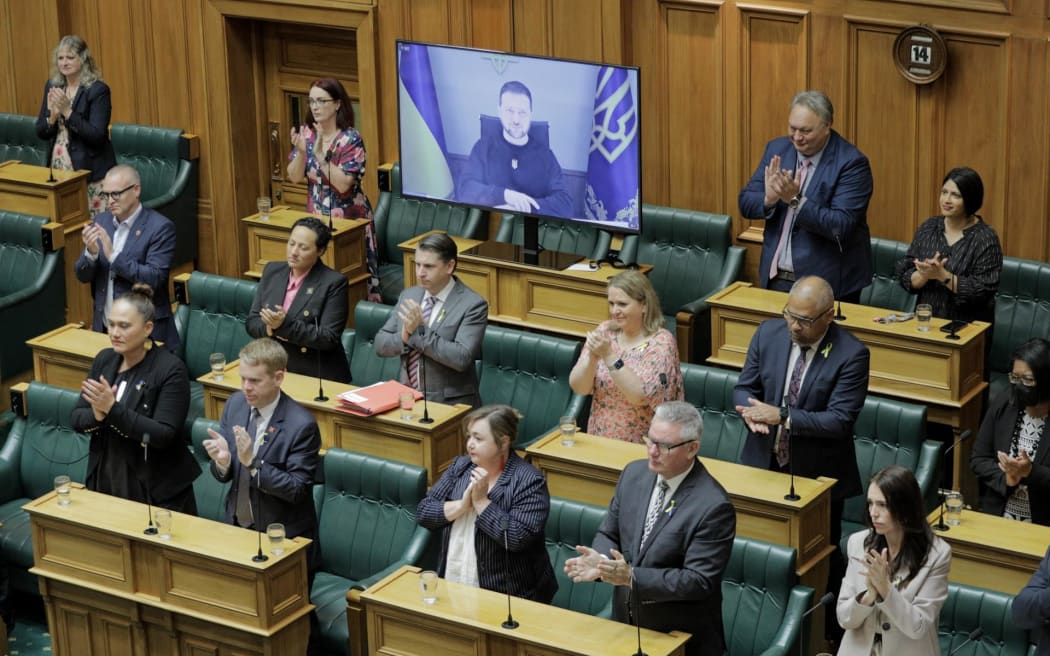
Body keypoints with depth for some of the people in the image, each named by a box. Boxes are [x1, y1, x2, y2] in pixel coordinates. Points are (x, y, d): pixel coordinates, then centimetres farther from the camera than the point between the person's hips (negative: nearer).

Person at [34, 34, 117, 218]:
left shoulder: (98, 90, -10)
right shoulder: (53, 86, 8)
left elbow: (97, 135, -18)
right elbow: (41, 133, 8)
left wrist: (67, 111, -22)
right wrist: (53, 115, -12)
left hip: (90, 171, -5)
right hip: (59, 167, 5)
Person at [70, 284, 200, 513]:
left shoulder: (171, 369, -14)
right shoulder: (104, 359, 4)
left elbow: (163, 435, -21)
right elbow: (76, 419, 3)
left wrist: (112, 409, -28)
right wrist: (97, 415, -19)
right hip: (105, 481, 5)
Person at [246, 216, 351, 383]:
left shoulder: (334, 283, -8)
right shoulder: (272, 271, 9)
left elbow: (329, 338, -12)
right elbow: (252, 322, 10)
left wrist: (285, 326, -21)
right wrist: (269, 328, -12)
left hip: (317, 376, -4)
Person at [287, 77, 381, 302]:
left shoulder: (350, 139, -14)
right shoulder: (307, 133, 2)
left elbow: (343, 184, -21)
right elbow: (295, 178, -1)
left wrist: (320, 155, -28)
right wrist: (301, 151, -18)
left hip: (349, 219, -4)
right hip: (317, 217, 4)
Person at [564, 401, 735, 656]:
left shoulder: (713, 506, -22)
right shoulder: (634, 473, -2)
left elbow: (700, 580, -23)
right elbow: (610, 534, 6)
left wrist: (632, 577, -30)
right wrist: (600, 559, -17)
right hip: (626, 620, 5)